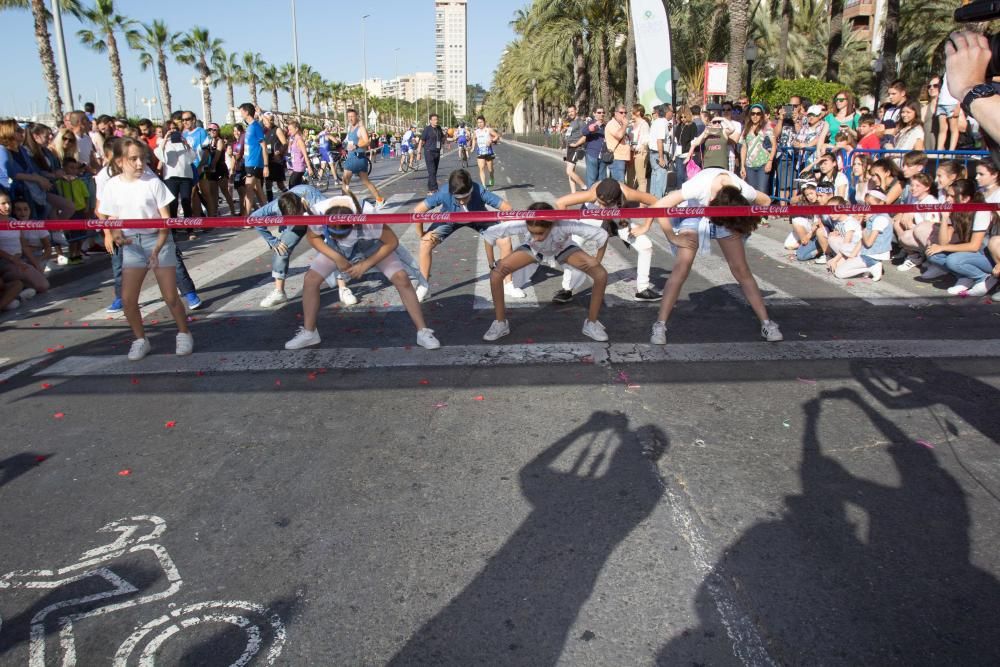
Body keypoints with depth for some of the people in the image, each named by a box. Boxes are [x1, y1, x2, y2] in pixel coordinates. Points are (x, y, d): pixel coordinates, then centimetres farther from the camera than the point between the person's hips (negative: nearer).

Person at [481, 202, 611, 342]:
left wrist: (597, 261, -25)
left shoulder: (565, 224, -45)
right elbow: (489, 233, -29)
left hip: (564, 249, -1)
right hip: (533, 250, 1)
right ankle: (500, 324, 3)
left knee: (601, 275, -20)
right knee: (495, 274, -18)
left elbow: (602, 235, -35)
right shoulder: (522, 224, -42)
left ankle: (592, 324, 1)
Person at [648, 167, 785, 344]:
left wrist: (745, 226, -11)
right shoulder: (699, 186, -40)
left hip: (729, 218, 2)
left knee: (741, 269, -2)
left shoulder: (744, 191, -30)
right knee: (682, 267, -17)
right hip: (695, 217, -2)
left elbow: (765, 201, -6)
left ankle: (766, 323, 6)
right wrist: (673, 237, -28)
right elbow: (659, 207, -38)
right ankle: (660, 325, -13)